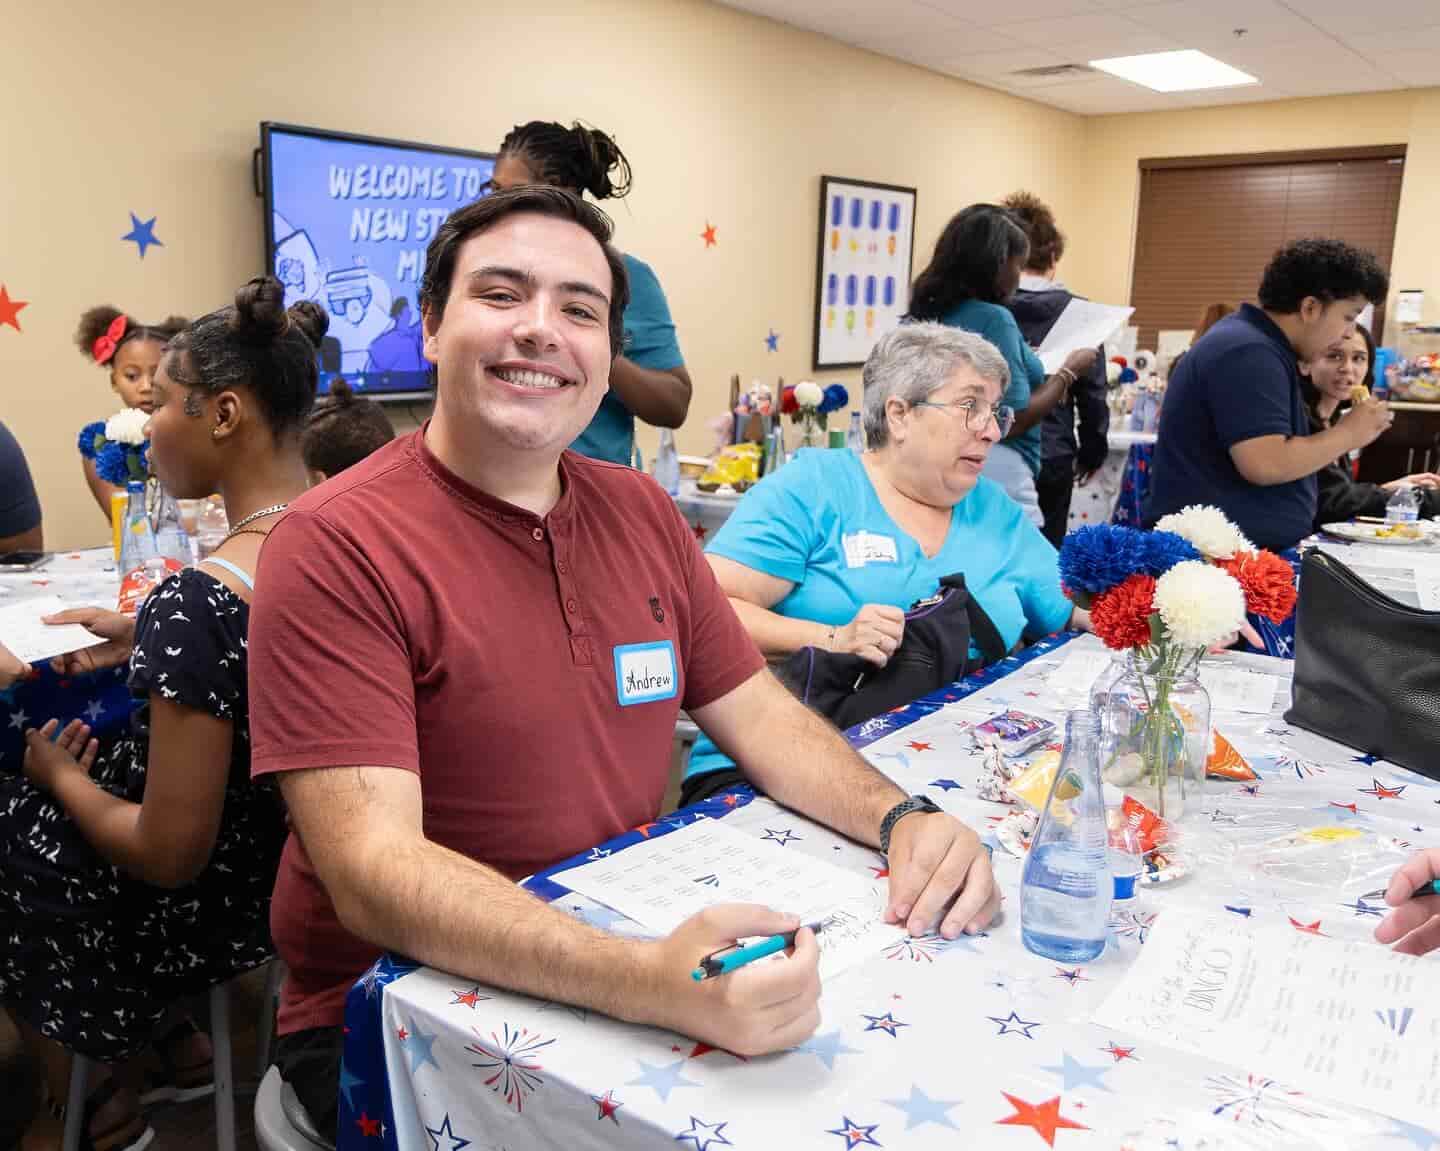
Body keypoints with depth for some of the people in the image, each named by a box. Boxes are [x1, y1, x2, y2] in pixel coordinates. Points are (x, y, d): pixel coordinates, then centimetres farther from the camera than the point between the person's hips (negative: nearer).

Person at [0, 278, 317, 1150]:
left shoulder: (197, 601, -31)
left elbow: (169, 856, -24)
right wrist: (148, 641, 8)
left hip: (200, 901, -7)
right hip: (290, 860, 7)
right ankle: (178, 1041, 31)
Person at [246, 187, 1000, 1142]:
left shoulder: (643, 513, 4)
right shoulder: (336, 546, -16)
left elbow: (759, 714, 7)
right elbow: (374, 870, -24)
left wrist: (903, 822, -12)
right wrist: (652, 983, -37)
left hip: (637, 952, 6)